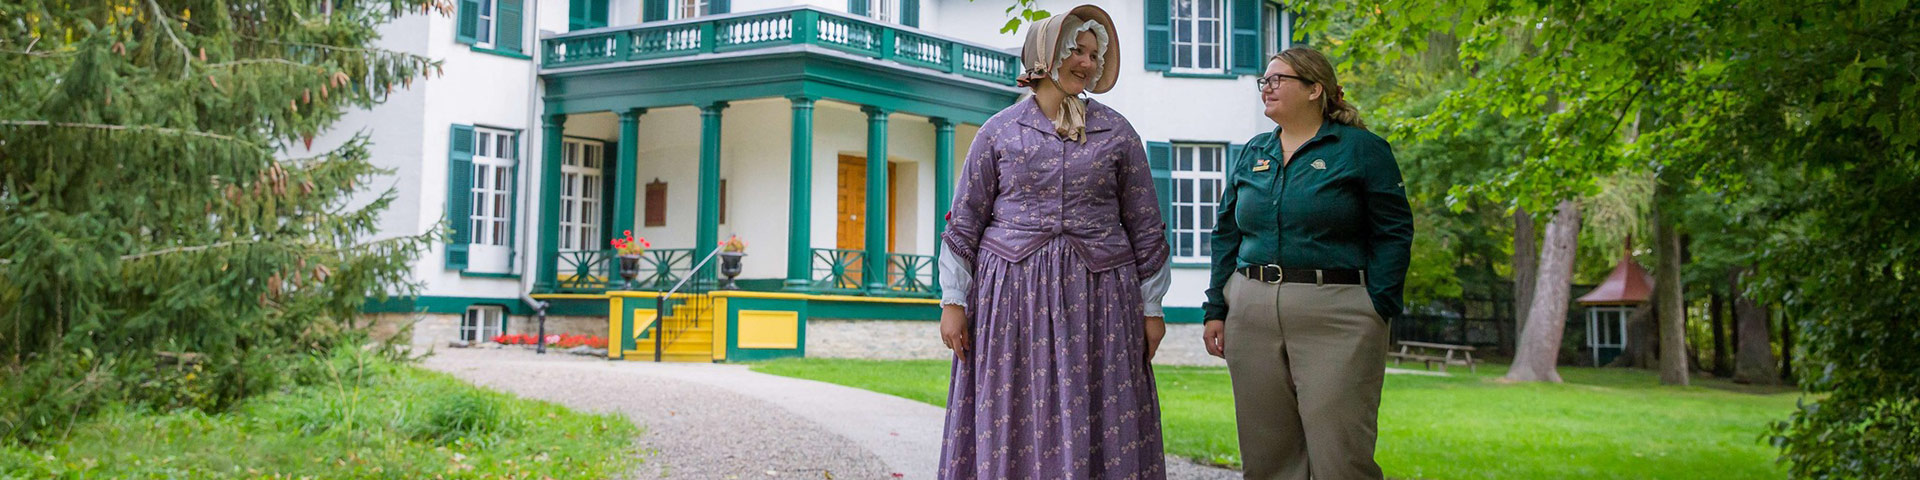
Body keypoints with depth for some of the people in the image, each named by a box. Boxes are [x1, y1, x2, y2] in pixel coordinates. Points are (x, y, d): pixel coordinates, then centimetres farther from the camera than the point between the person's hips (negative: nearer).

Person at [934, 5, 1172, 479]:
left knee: (1094, 429, -1)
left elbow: (1146, 227, 9)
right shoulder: (999, 131, 6)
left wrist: (1151, 307, 6)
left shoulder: (1117, 133, 8)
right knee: (1010, 429, 0)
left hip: (1096, 297, 1)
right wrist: (952, 300, 0)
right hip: (1012, 295, 0)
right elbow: (964, 222, 6)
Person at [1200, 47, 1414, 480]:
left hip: (1334, 315, -5)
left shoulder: (1361, 149, 1)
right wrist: (1216, 310, 9)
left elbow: (1394, 233, -2)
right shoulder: (1251, 155, 15)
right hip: (1251, 313, 5)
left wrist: (1377, 311, -10)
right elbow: (1226, 236, 17)